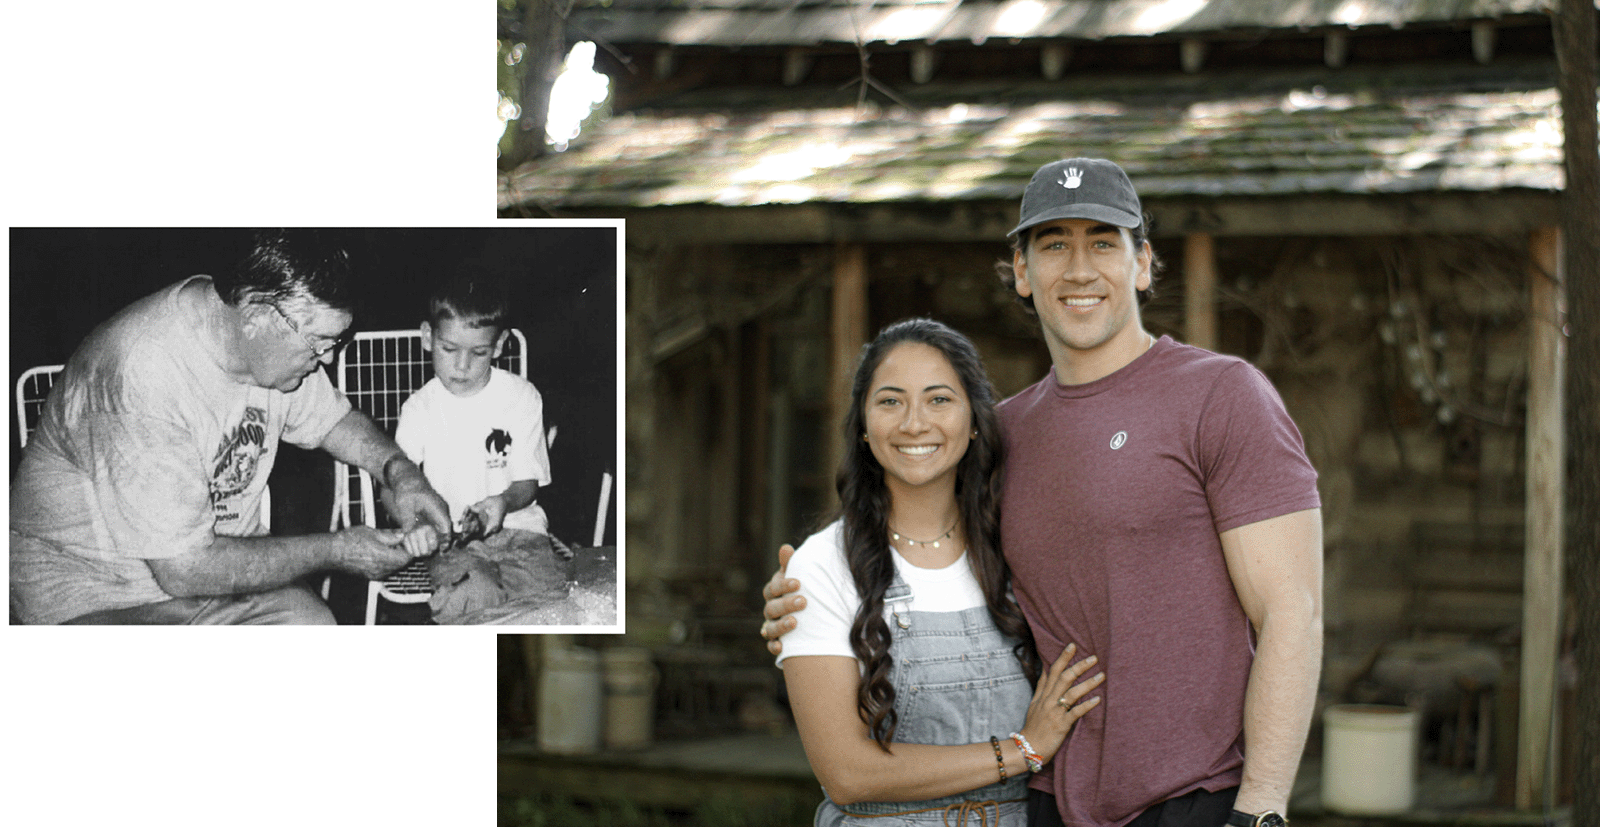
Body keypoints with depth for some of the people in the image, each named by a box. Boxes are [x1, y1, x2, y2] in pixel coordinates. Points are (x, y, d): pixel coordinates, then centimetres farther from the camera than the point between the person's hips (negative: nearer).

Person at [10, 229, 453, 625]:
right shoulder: (145, 378, -32)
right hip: (96, 592, -8)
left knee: (314, 620, -18)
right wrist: (335, 551, -21)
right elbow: (185, 568, -29)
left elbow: (332, 419, 17)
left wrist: (399, 470, -4)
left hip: (219, 559, 8)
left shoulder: (285, 338, -6)